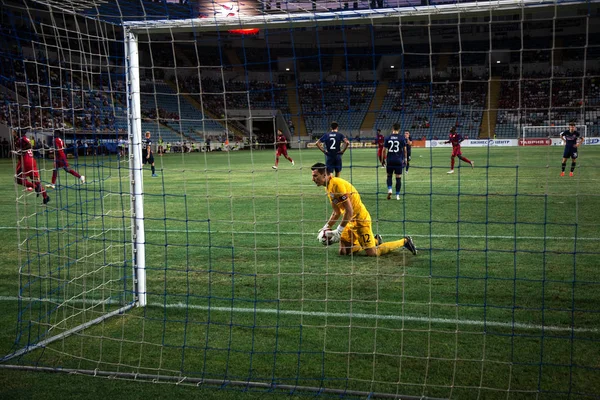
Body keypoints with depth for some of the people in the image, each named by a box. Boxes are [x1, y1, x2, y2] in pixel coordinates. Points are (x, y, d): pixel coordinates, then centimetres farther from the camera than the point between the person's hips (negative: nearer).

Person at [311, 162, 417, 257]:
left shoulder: (337, 184, -24)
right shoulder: (328, 187, 7)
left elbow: (349, 211, -27)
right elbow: (336, 213, 16)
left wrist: (338, 231, -22)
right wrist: (326, 226, 6)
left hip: (361, 219, -9)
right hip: (350, 221, 9)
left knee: (372, 253, -10)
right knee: (343, 252, 7)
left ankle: (404, 241, 9)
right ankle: (375, 241, 23)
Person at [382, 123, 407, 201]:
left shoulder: (388, 138, 0)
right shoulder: (402, 138, -3)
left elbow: (384, 150, 1)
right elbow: (405, 149, 1)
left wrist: (384, 159, 12)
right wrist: (405, 158, 15)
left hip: (390, 160, 1)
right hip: (399, 160, -1)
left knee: (389, 176, 16)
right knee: (398, 177, 5)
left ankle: (389, 189, -6)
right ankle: (397, 195, 6)